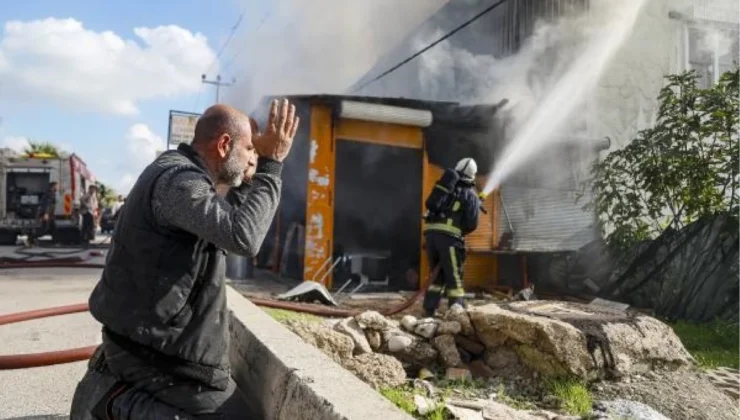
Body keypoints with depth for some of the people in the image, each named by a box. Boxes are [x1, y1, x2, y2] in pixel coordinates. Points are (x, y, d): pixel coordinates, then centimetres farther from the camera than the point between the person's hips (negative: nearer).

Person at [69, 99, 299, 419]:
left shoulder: (179, 171, 10)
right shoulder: (178, 179, -22)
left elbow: (224, 227, 19)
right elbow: (244, 237, -35)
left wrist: (250, 178, 9)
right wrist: (271, 164, -27)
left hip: (146, 334, 10)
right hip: (152, 345, -10)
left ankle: (116, 381, 15)